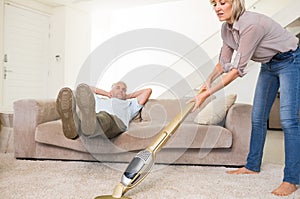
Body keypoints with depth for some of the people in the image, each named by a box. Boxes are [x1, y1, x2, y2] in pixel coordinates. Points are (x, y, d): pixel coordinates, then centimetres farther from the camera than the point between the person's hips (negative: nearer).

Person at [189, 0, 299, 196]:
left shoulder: (251, 24, -32)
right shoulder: (227, 28, -6)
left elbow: (238, 69, -33)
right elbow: (224, 62, 3)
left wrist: (206, 94, -32)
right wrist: (208, 81, -15)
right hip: (268, 64, 8)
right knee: (258, 117, 8)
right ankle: (253, 166, 20)